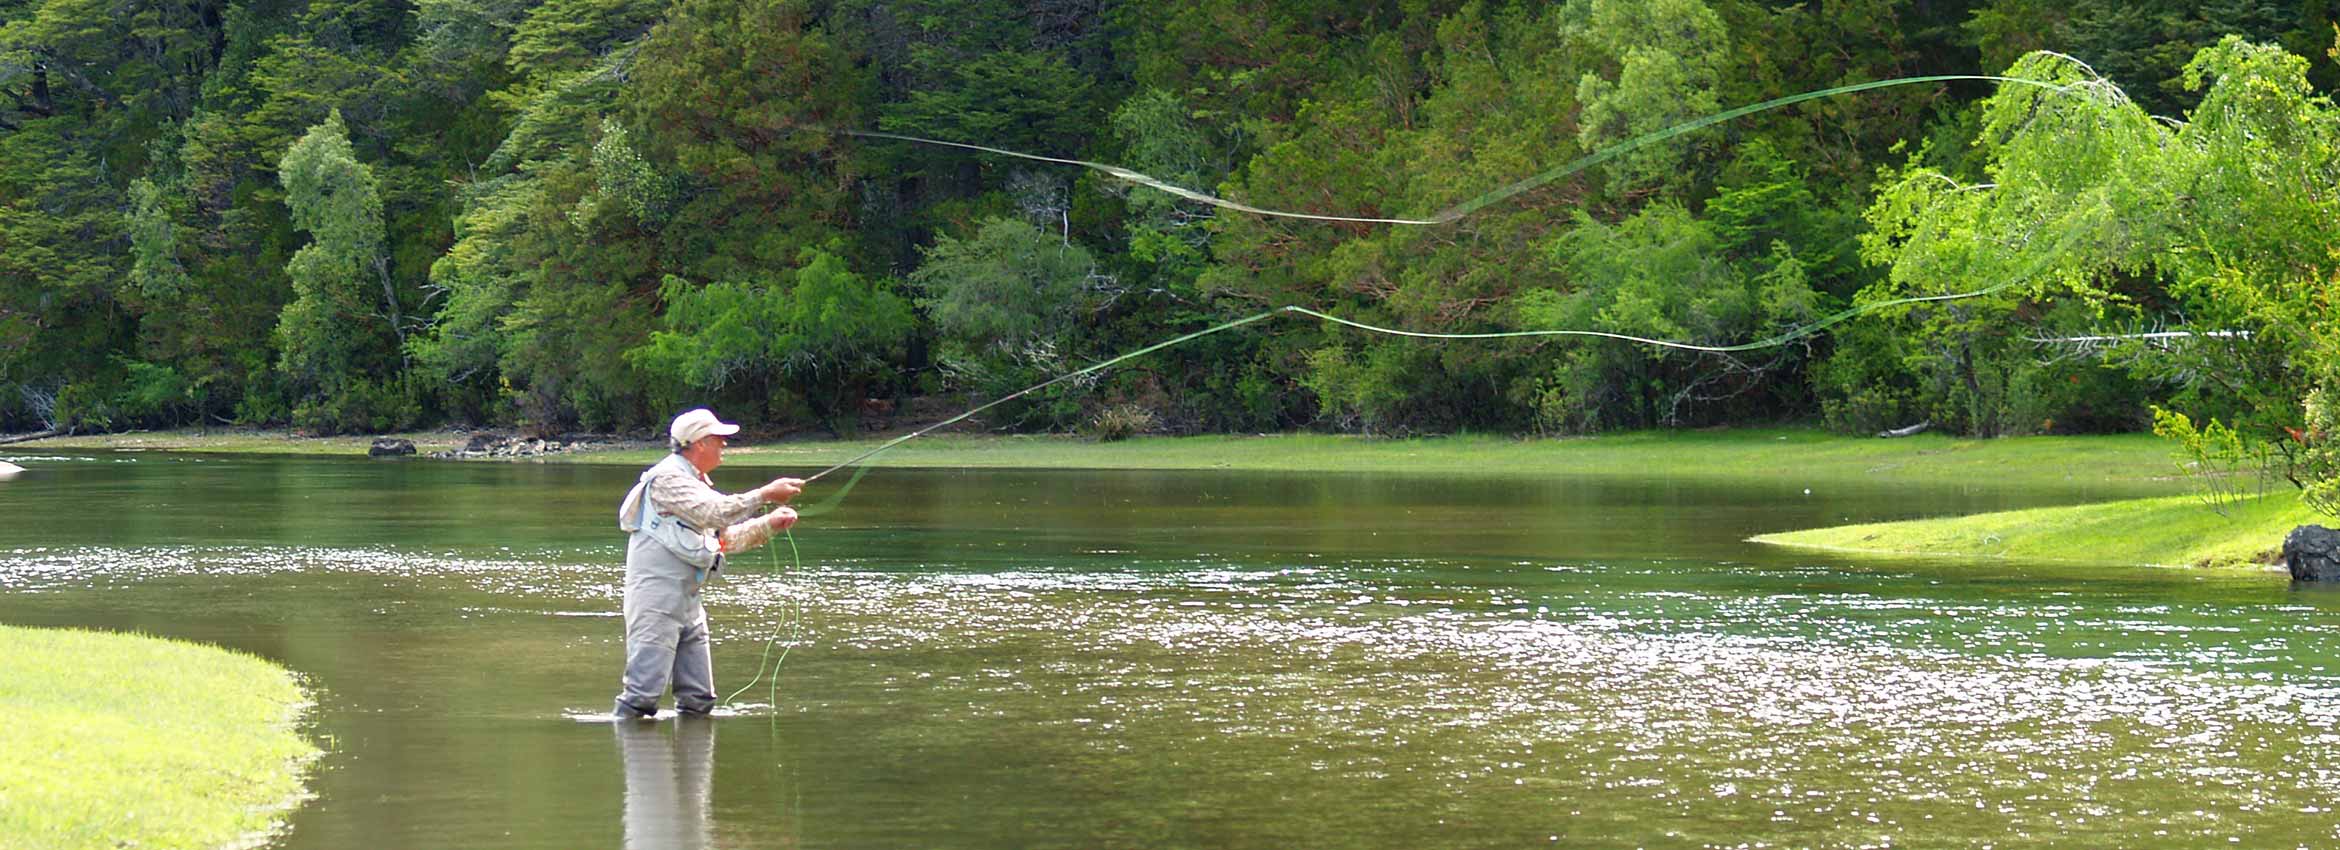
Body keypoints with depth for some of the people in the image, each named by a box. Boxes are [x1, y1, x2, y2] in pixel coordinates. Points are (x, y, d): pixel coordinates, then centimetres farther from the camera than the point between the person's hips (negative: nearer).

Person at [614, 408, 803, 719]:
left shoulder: (694, 483, 21)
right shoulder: (667, 478, -11)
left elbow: (726, 538, 25)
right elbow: (717, 513, -23)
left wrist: (769, 524, 13)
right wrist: (766, 494, -20)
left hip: (688, 600, 10)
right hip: (655, 596, -10)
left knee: (699, 698, 7)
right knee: (644, 693, -15)